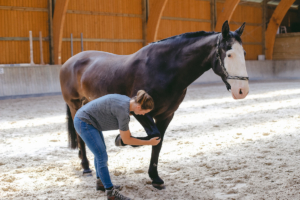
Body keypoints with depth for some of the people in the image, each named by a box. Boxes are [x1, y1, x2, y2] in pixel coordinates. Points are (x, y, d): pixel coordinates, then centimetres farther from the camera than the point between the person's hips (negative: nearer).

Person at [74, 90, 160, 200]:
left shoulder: (127, 101, -1)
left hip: (89, 121, 10)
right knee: (102, 157, -6)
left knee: (100, 152, 22)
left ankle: (100, 182, 39)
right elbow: (126, 140, -15)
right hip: (84, 123, -10)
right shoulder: (124, 112, -27)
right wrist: (149, 142, -8)